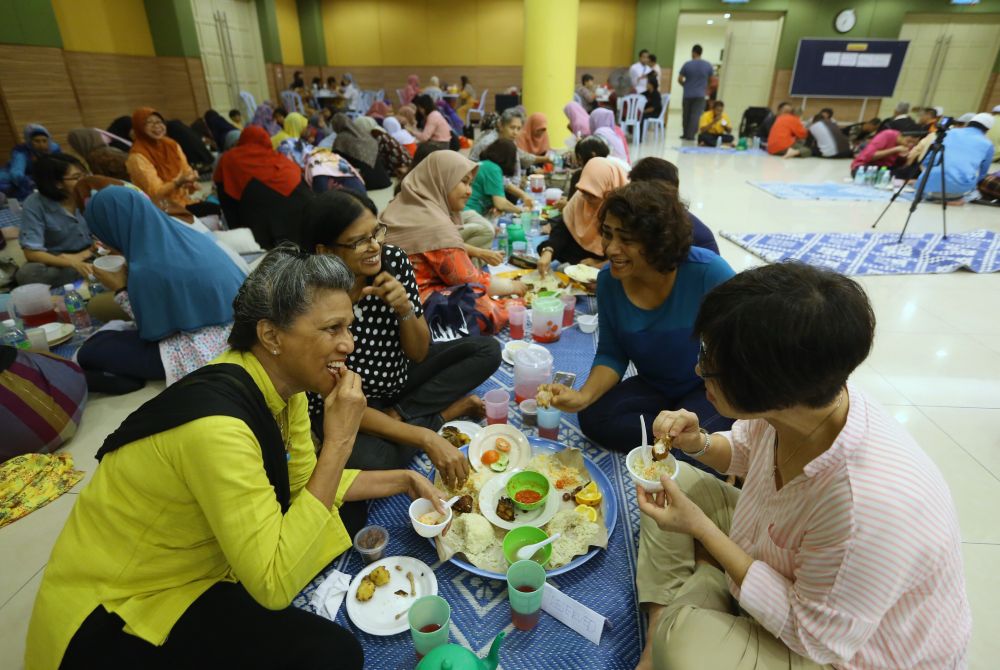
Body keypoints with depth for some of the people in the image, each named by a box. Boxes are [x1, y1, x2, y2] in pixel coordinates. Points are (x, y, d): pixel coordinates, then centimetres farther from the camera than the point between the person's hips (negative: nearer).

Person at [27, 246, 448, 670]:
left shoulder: (280, 382, -9)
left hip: (196, 565, 8)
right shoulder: (217, 423, -34)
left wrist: (403, 480, -2)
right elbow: (276, 583, -31)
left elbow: (305, 482, 5)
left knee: (349, 510, 5)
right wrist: (338, 442, -33)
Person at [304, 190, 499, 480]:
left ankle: (397, 415, -10)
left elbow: (419, 354, -8)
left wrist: (405, 308, -29)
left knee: (488, 350, -7)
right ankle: (446, 411, -10)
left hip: (400, 374, 5)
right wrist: (426, 439, -34)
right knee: (366, 462, -35)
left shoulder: (394, 260, -17)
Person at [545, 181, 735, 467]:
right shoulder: (609, 280, -12)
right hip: (655, 388, 5)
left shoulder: (708, 272, -25)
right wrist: (584, 395, -21)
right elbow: (611, 355, -3)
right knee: (593, 418, -15)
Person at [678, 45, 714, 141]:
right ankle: (690, 135, -11)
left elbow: (679, 79, -2)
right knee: (696, 115, -2)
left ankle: (686, 134, 18)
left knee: (686, 115, 12)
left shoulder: (687, 65, -6)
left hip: (688, 94, 0)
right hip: (700, 95, 0)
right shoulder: (708, 65, 1)